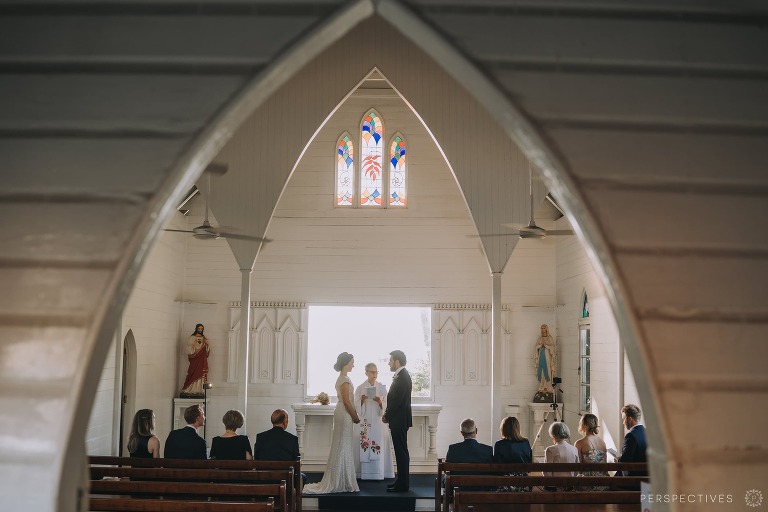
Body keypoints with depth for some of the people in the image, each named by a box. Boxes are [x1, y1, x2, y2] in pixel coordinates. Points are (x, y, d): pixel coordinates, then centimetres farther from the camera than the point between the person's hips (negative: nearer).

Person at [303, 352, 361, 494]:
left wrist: (353, 414, 13)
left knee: (341, 448, 12)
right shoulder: (345, 379, -15)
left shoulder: (341, 378, 15)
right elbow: (346, 401, -19)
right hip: (345, 415, -10)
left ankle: (336, 481, 16)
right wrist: (355, 417, -10)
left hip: (342, 414, 10)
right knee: (343, 447, -4)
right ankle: (340, 482, 1)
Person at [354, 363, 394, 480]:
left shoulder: (382, 388, 7)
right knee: (365, 447, -5)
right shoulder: (360, 388, 4)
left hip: (378, 421, 1)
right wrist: (362, 400, -16)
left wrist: (380, 402, -14)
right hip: (365, 421, -1)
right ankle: (365, 473, -2)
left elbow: (386, 406, 7)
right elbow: (356, 406, 3)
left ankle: (378, 473, 1)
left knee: (379, 446, -2)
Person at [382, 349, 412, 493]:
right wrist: (387, 414, 10)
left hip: (399, 421, -10)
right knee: (401, 452, 14)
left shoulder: (402, 377, -17)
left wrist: (387, 416, -11)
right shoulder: (402, 375, 14)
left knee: (401, 452, -5)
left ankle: (402, 484, -1)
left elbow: (397, 400, -21)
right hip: (399, 420, 10)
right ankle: (401, 481, 21)